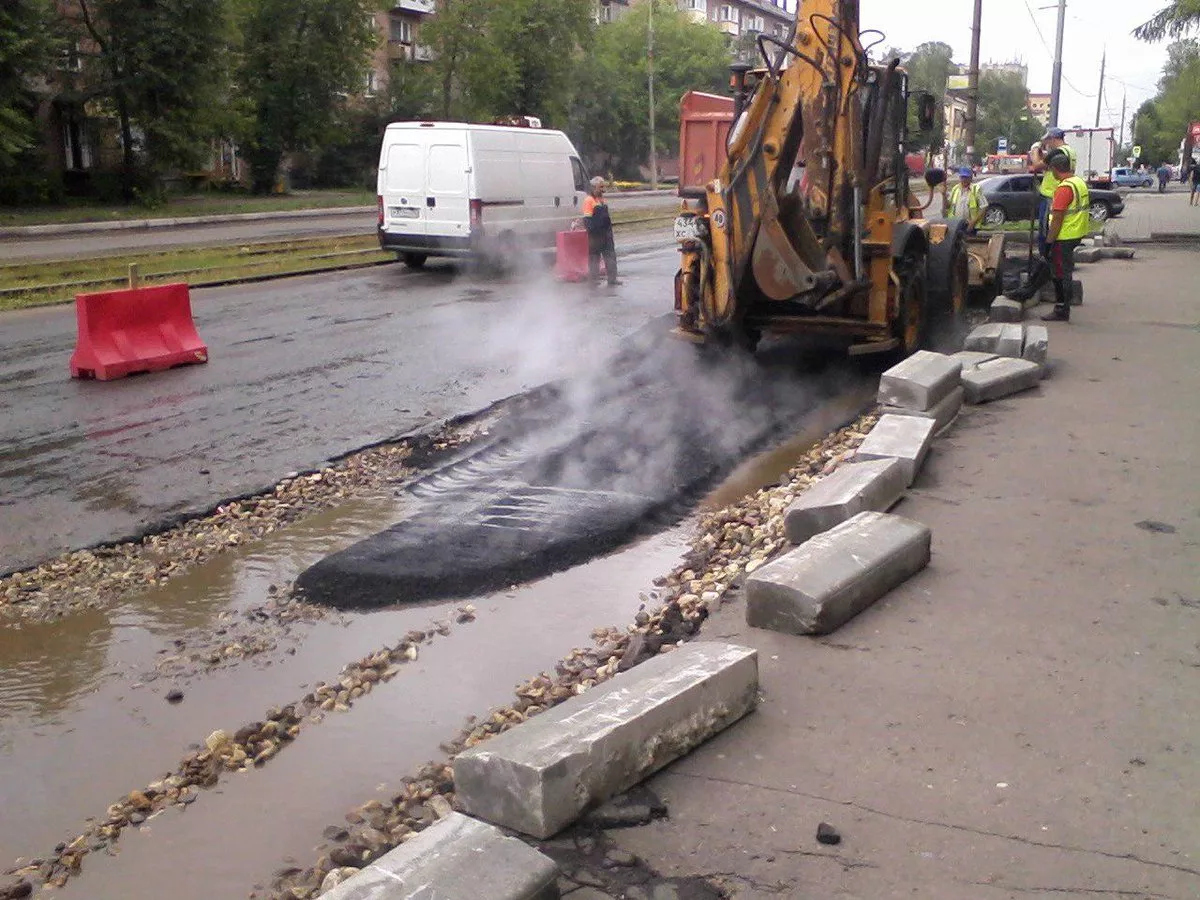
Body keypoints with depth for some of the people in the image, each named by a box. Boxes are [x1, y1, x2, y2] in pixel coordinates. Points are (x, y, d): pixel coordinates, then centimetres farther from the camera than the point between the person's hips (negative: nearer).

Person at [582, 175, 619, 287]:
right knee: (594, 256, 1)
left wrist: (609, 227, 21)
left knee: (610, 255, 6)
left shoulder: (602, 198, 15)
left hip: (606, 232, 8)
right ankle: (594, 278, 8)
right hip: (595, 234, -8)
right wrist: (590, 229, -21)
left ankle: (612, 278, 9)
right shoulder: (589, 200, -10)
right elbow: (587, 218, -14)